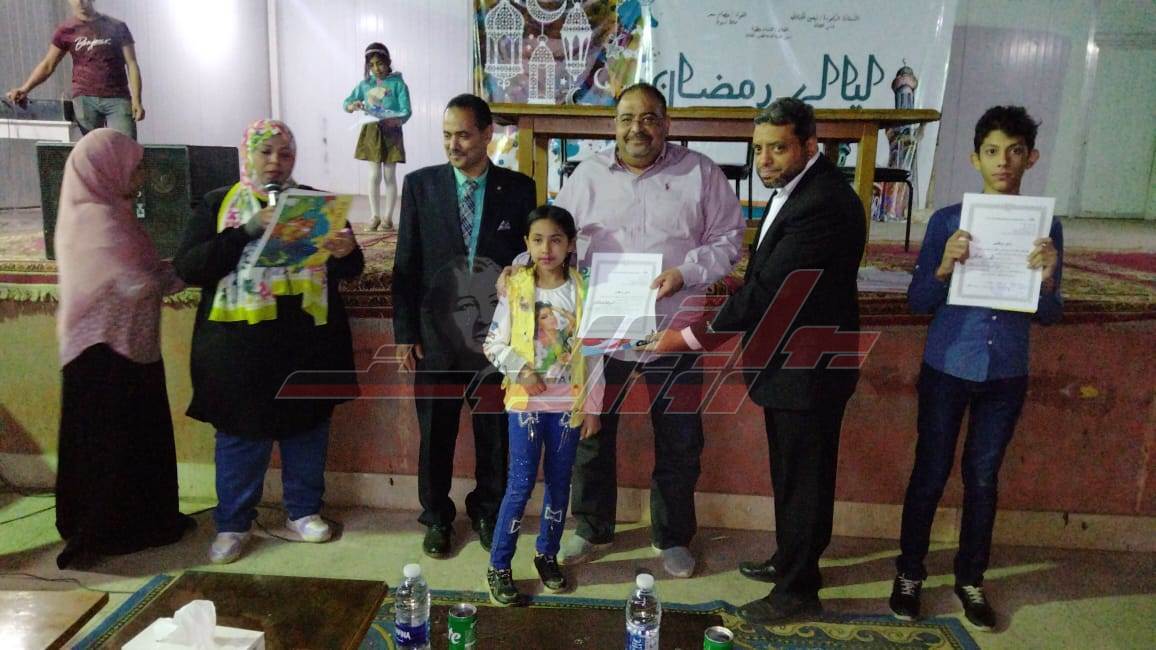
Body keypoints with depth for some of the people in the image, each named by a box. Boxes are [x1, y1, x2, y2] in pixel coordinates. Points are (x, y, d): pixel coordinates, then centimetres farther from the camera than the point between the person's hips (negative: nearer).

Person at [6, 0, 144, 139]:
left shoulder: (117, 27, 8)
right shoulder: (66, 30, 10)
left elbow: (131, 64, 4)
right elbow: (48, 65, 12)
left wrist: (136, 100, -7)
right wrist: (24, 89, -1)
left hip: (117, 98, -1)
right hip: (84, 99, 1)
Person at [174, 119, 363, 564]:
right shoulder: (218, 204, 3)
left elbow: (351, 270, 4)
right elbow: (188, 267, -8)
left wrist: (347, 253, -21)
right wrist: (248, 230, -19)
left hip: (307, 343, 2)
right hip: (240, 345, -1)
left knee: (307, 429, 12)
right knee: (240, 436, 9)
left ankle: (303, 512, 30)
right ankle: (233, 523, 26)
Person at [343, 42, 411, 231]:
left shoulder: (397, 83, -5)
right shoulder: (364, 84, 6)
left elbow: (406, 112, -12)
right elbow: (346, 102, 10)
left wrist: (396, 120, -33)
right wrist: (352, 106, -14)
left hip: (390, 133, -3)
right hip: (371, 132, 3)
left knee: (389, 176, 2)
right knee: (374, 176, 5)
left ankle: (388, 217, 9)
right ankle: (375, 216, 13)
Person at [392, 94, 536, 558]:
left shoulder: (518, 188, -1)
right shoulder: (420, 184, 0)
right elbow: (406, 264, 1)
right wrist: (405, 332, -2)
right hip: (436, 332, 0)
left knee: (495, 432, 12)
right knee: (435, 433, 12)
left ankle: (488, 513, 35)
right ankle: (437, 518, 32)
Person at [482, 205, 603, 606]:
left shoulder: (583, 291, -3)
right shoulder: (516, 288, -4)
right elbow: (493, 344, -1)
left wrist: (593, 407, -1)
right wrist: (521, 371, -17)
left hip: (570, 403, 2)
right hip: (526, 401, -1)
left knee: (559, 482, 12)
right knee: (521, 484, -1)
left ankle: (548, 554, 32)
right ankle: (498, 566, 14)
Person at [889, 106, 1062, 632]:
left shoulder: (1046, 227, -1)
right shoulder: (946, 221, -5)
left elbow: (1049, 317, 2)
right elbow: (918, 302, -5)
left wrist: (1047, 278, -19)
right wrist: (944, 267, -24)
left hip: (1005, 375, 2)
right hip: (945, 370, -1)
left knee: (983, 477, 13)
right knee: (930, 473, 7)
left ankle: (971, 578, 30)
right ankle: (910, 572, 24)